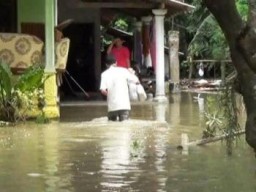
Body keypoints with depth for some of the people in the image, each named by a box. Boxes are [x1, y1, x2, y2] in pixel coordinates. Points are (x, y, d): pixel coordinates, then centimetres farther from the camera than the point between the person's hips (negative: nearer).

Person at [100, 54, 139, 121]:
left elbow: (103, 90, -10)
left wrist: (109, 94, 11)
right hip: (124, 104, 0)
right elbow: (137, 81, 4)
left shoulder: (104, 74, 2)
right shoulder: (123, 70, 3)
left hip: (112, 106, 0)